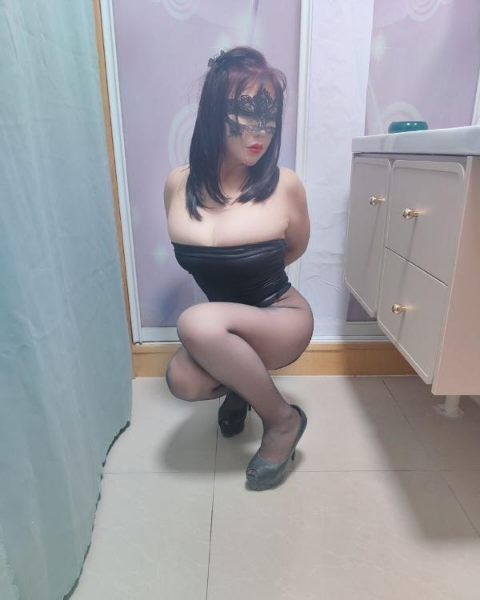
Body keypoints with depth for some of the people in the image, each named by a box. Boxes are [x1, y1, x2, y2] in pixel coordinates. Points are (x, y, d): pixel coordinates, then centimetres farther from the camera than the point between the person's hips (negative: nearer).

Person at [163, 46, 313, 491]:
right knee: (183, 382, -25)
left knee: (197, 323, -32)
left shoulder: (285, 186, -18)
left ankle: (282, 419, -8)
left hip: (282, 318, -3)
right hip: (223, 324, 3)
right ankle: (237, 385, 13)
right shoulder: (179, 185, -10)